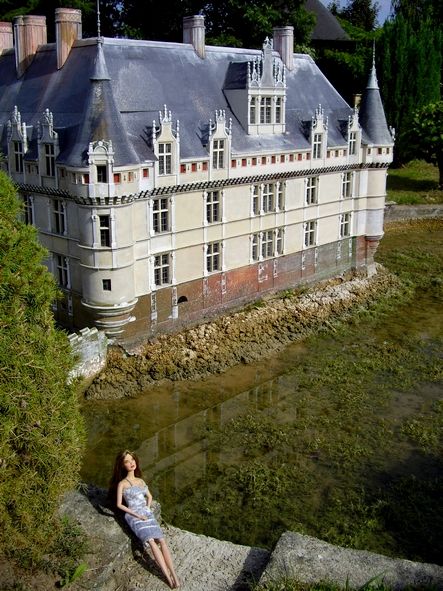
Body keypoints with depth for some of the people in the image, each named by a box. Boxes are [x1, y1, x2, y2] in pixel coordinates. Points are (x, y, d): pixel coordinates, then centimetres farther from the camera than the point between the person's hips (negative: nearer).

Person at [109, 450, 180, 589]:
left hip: (147, 514, 5)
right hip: (134, 516, -5)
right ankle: (168, 577, -26)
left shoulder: (141, 481, 16)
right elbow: (119, 504, -3)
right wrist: (135, 514, -9)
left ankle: (174, 575, -22)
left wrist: (148, 508, 8)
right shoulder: (122, 484, 0)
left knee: (162, 540, -17)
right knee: (152, 541, -24)